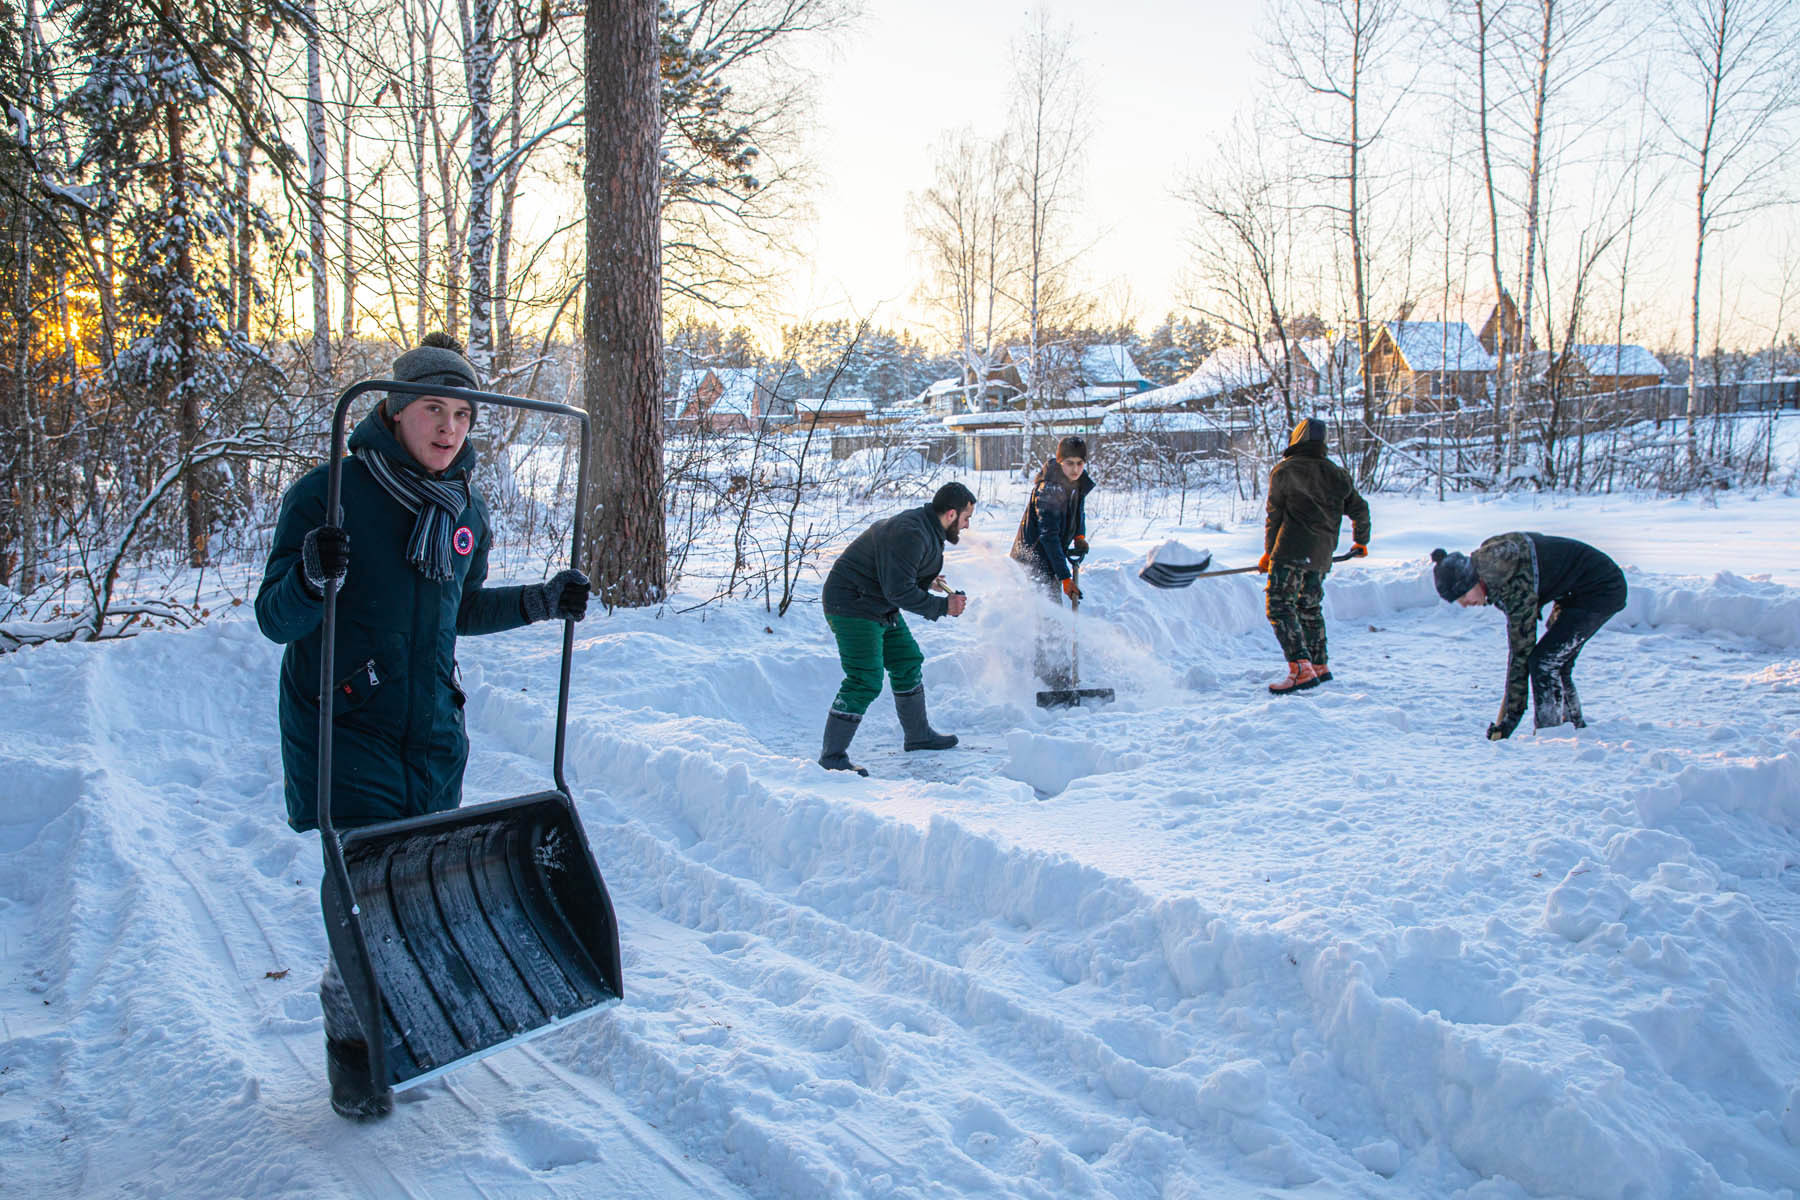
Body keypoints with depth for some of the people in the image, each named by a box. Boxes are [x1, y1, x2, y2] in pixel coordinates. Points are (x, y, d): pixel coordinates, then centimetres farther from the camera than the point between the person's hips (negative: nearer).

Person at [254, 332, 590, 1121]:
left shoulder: (466, 510, 6)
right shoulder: (330, 494, -11)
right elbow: (275, 621, -12)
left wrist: (542, 601, 9)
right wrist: (314, 578, -33)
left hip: (432, 731, 5)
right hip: (343, 731, -5)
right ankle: (351, 1043, 18)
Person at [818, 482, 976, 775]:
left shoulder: (924, 526, 8)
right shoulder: (911, 534, -26)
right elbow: (898, 590, -29)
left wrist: (926, 580, 32)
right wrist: (942, 606, -20)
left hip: (881, 607, 11)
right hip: (852, 607, -11)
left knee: (908, 663, 17)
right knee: (865, 681, -14)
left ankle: (918, 734, 33)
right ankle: (832, 756, -7)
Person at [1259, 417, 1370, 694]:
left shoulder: (1284, 470, -3)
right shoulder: (1336, 474, 13)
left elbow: (1274, 515, 1)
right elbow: (1359, 509, 20)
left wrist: (1268, 552, 12)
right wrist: (1361, 541, 37)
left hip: (1292, 550, -7)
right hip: (1322, 556, 7)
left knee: (1279, 606, -9)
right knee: (1310, 607, 20)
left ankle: (1301, 670, -21)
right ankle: (1320, 667, 27)